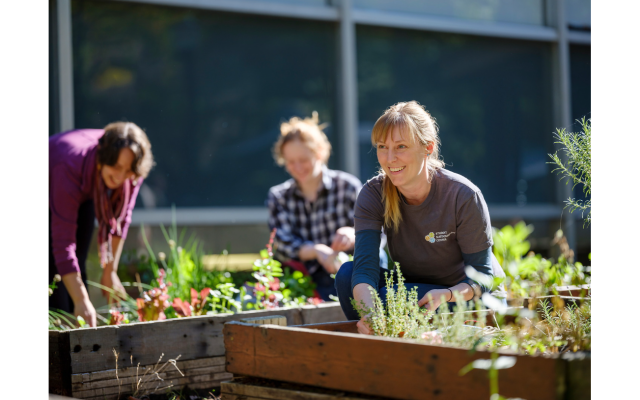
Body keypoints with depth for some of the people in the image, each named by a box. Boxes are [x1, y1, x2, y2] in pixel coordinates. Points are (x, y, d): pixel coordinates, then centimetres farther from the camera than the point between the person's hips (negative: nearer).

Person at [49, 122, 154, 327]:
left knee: (78, 267, 1)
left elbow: (120, 218, -14)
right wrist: (82, 301, -49)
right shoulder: (71, 167, -44)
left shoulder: (130, 173, -30)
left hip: (83, 197, 5)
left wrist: (110, 271, -13)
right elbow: (63, 241, -45)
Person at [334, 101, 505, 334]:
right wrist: (369, 311, -48)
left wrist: (447, 295, -40)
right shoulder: (373, 195, -13)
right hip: (415, 292, 4)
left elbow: (483, 277, -18)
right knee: (347, 273, -20)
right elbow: (364, 267, -26)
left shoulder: (464, 197, -22)